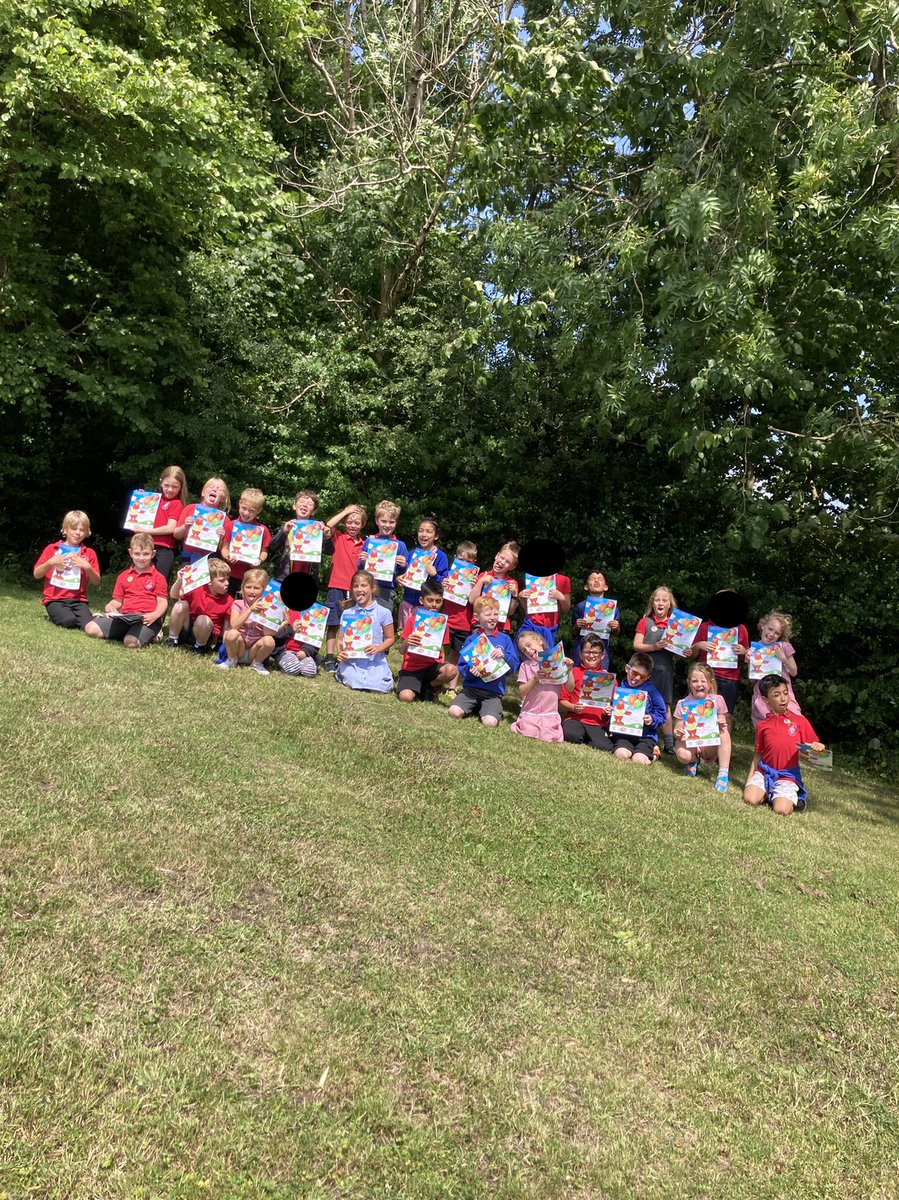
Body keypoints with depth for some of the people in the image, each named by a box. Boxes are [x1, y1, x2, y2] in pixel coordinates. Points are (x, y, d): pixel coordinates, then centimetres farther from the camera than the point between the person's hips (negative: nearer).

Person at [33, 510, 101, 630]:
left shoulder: (89, 553, 11)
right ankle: (54, 615, 2)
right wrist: (51, 562, -10)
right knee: (69, 622, -28)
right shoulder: (52, 549, 10)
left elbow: (96, 582, 6)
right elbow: (36, 574, 6)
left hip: (78, 599, 0)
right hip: (54, 599, 1)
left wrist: (87, 566, -11)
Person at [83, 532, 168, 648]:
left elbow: (162, 602, -2)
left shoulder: (158, 578, 5)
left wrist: (154, 615, -22)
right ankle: (124, 633, 2)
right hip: (125, 617, 5)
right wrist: (110, 607, -2)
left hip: (147, 619, -5)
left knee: (131, 642, -33)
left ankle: (149, 634, 0)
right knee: (91, 628, -11)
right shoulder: (123, 576, 20)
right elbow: (117, 600, 21)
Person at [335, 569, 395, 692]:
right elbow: (340, 639, 12)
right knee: (354, 683, -24)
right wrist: (340, 652, -9)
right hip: (351, 660, 1)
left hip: (375, 662, -1)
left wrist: (378, 648, -14)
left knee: (380, 686, -22)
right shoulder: (347, 613, 7)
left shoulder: (383, 613, -1)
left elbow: (390, 638, 5)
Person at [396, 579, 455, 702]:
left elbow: (441, 650, 11)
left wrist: (441, 666, -7)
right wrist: (406, 642, -26)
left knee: (451, 670, -29)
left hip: (432, 665, 3)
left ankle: (428, 687, 1)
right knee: (406, 697, -27)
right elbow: (402, 650, -3)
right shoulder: (412, 620, -2)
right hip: (412, 666, -3)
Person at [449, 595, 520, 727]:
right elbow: (461, 666, 3)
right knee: (454, 712, -22)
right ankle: (475, 707, 9)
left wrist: (504, 656, -18)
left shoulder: (504, 639, 6)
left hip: (494, 692, -1)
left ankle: (495, 710, 10)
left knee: (490, 722, -25)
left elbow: (515, 665, 2)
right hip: (471, 687, 1)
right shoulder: (472, 639, 5)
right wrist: (470, 671, -19)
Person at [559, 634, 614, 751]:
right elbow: (562, 700, 7)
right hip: (575, 719, -1)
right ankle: (582, 738, 2)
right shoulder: (573, 673, 8)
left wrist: (611, 710, -5)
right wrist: (573, 707, -11)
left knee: (603, 748, -26)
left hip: (599, 723, 1)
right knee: (571, 735, -34)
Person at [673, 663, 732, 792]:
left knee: (724, 732, -29)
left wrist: (722, 725, -24)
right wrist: (677, 733, -27)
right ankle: (694, 760, 5)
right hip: (690, 743, -1)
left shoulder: (717, 700, -4)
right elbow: (677, 729, -3)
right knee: (682, 754, -35)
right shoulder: (683, 704, -8)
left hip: (710, 746, 1)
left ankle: (724, 774, -24)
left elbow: (723, 726, 1)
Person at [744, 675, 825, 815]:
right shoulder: (762, 726, 9)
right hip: (764, 772, 2)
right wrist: (749, 780, 7)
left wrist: (818, 747, -18)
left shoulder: (800, 721, 4)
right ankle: (768, 793, 11)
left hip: (788, 775, -2)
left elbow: (812, 746, 7)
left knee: (782, 810, -23)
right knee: (750, 799, -22)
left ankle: (794, 797, 12)